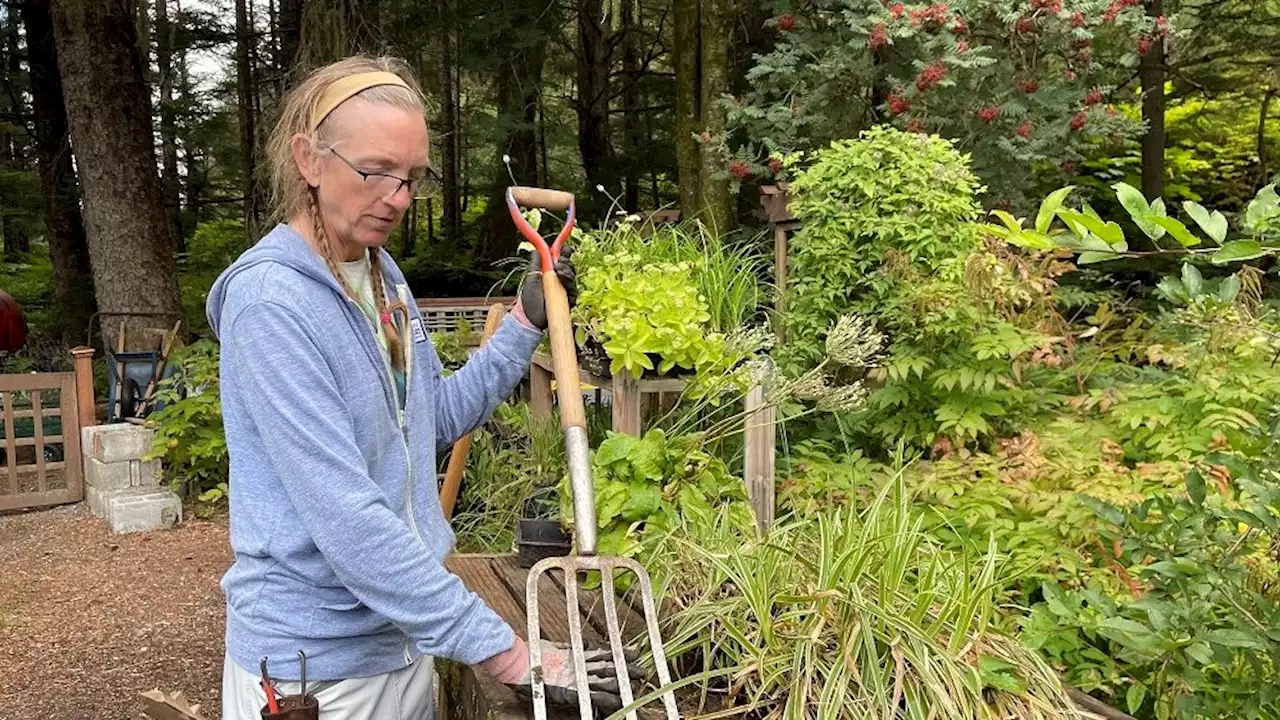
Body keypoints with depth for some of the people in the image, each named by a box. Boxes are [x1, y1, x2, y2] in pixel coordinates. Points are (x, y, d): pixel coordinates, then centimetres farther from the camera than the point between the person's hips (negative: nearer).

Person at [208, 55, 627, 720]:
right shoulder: (268, 300, -22)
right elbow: (345, 517, -28)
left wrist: (526, 322, 6)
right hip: (315, 661, -7)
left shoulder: (382, 275, 4)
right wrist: (504, 653, -27)